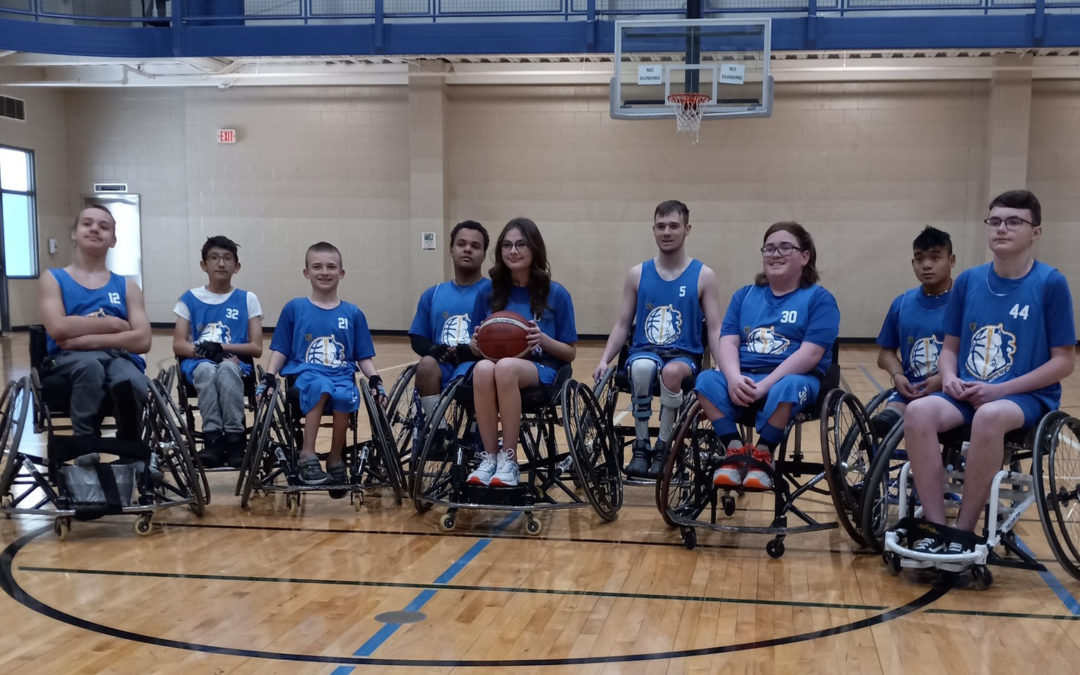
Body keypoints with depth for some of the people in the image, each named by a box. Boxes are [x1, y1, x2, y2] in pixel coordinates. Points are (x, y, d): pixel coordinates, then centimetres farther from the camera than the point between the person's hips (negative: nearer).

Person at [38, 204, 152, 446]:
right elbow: (58, 329, -6)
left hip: (120, 358, 1)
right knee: (90, 365, -39)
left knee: (132, 383, -37)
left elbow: (142, 340, 1)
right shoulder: (53, 279, 15)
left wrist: (86, 339, -9)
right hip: (67, 362, -1)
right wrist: (113, 324, -1)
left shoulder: (127, 287, 19)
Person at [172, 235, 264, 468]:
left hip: (235, 364, 0)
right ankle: (213, 439, -36)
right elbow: (179, 345, 4)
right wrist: (206, 351, -17)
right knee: (207, 369, -37)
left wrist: (221, 347, -13)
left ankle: (234, 438, -36)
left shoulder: (247, 300, 10)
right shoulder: (189, 299, 11)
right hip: (199, 364, 1)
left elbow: (256, 348, 2)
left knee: (227, 368, -38)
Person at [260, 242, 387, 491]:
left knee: (346, 396, -35)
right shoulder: (294, 308, 11)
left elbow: (364, 357, 14)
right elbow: (280, 350, 11)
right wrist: (269, 378, -4)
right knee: (322, 386, -38)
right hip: (305, 375, -1)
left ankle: (336, 460, -14)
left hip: (342, 375, 2)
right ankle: (307, 457, -29)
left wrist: (375, 380, -3)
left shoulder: (353, 313, 14)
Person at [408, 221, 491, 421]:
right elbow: (417, 338, 17)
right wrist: (433, 350, -6)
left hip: (475, 365, -3)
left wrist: (474, 352, -18)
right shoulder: (433, 294, 22)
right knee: (426, 364, -32)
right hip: (442, 365, 4)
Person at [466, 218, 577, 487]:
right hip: (494, 371, 2)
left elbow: (570, 353, 6)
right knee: (483, 368, -36)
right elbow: (476, 346, 17)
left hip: (542, 372, -2)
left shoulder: (556, 294, 4)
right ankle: (489, 457, -25)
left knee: (506, 367, -38)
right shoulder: (488, 293, 11)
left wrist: (543, 339, -13)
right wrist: (479, 343, -7)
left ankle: (509, 458, -26)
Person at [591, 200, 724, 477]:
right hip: (644, 350, 1)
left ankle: (662, 450, -19)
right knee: (642, 367, -37)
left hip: (685, 355, -1)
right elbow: (622, 325, 11)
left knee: (672, 372, -38)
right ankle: (640, 448, -21)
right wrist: (604, 360, -4)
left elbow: (715, 330, 0)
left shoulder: (703, 276, 4)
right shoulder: (637, 274, 10)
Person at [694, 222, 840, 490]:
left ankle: (762, 456, -20)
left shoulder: (819, 299, 3)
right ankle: (736, 452, -17)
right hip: (743, 379, 4)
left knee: (787, 388, -38)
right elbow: (728, 342, 5)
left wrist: (765, 385, -21)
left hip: (795, 378, -4)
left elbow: (810, 354, -10)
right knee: (706, 380, -25)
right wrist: (734, 378, -18)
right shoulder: (744, 295, 16)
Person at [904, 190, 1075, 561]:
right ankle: (934, 526, -22)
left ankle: (964, 533, -23)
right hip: (968, 394, 4)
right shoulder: (968, 281, 7)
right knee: (919, 411, -27)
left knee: (990, 416, -37)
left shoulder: (1051, 284, -5)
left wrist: (999, 390, -14)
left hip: (1027, 397, -4)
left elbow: (1064, 361, -5)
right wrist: (950, 378, -9)